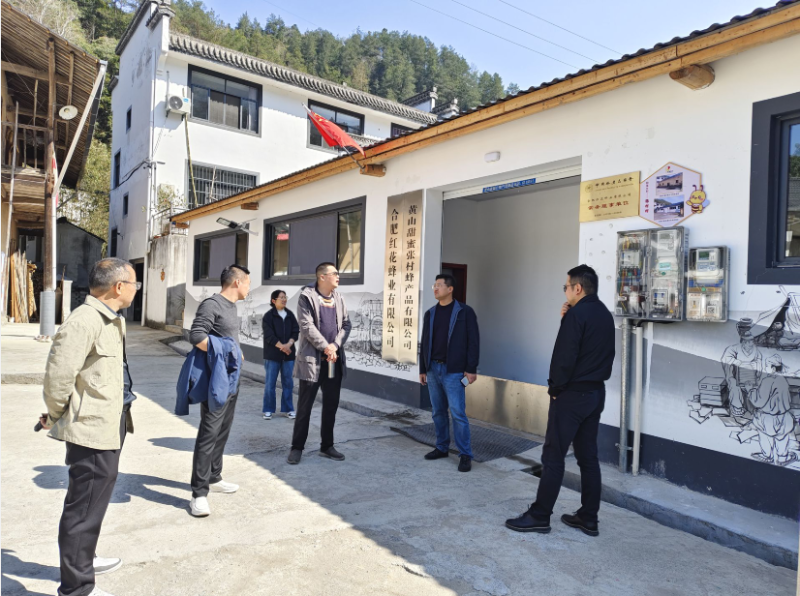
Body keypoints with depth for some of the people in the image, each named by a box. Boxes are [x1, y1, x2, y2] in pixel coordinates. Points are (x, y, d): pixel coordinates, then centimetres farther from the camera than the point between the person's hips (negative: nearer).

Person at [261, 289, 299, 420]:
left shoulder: (290, 314, 8)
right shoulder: (268, 316, -5)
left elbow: (296, 331, 3)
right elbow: (269, 335, -12)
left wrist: (289, 344, -13)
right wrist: (282, 346, -18)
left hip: (288, 354, 4)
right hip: (272, 354, -4)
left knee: (288, 382, 8)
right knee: (270, 383, 2)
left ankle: (288, 408, 18)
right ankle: (268, 410, 12)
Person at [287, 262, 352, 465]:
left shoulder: (338, 298, 11)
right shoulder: (307, 296, -6)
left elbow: (346, 324, 7)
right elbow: (307, 326, -14)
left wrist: (335, 345, -9)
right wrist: (325, 347, -14)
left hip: (334, 360, 5)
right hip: (312, 359, -5)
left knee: (331, 404, 10)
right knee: (305, 405, 2)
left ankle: (327, 446, 22)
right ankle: (297, 447, 15)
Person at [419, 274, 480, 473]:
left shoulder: (465, 312, -4)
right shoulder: (430, 314, 11)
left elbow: (473, 341, -6)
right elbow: (425, 343, 14)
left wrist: (471, 369, -11)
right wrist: (422, 369, 12)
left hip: (453, 371, -5)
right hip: (433, 369, 5)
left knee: (457, 413, -6)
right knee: (438, 411, 11)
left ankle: (465, 454, 3)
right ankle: (441, 448, 23)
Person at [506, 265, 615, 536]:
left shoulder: (577, 313, -16)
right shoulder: (605, 315, 12)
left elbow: (564, 356, -21)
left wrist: (555, 387, -7)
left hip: (572, 393, -9)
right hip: (596, 392, 9)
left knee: (553, 456, -2)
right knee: (588, 457, 12)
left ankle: (539, 516, 5)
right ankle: (589, 518, 18)